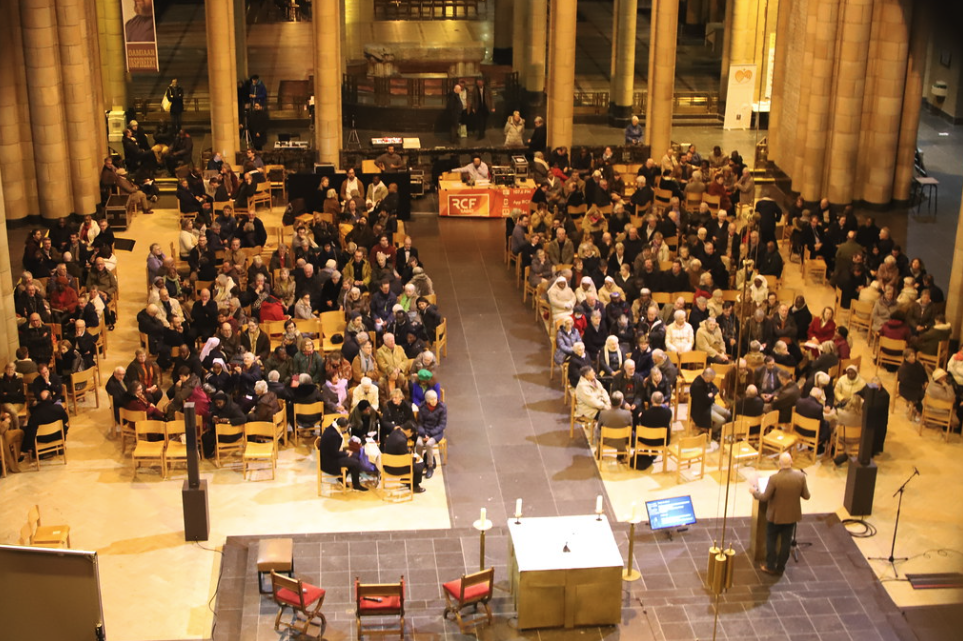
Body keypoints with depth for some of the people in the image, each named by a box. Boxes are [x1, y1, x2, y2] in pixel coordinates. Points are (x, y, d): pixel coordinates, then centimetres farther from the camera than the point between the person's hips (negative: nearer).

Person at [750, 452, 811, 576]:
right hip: (792, 515, 3)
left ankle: (770, 566, 29)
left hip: (775, 515, -3)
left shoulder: (774, 479, -26)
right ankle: (780, 568, 29)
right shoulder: (800, 476, -16)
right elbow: (806, 496, -6)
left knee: (771, 540, 18)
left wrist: (754, 492, 1)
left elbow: (765, 497, -17)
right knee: (786, 542, 18)